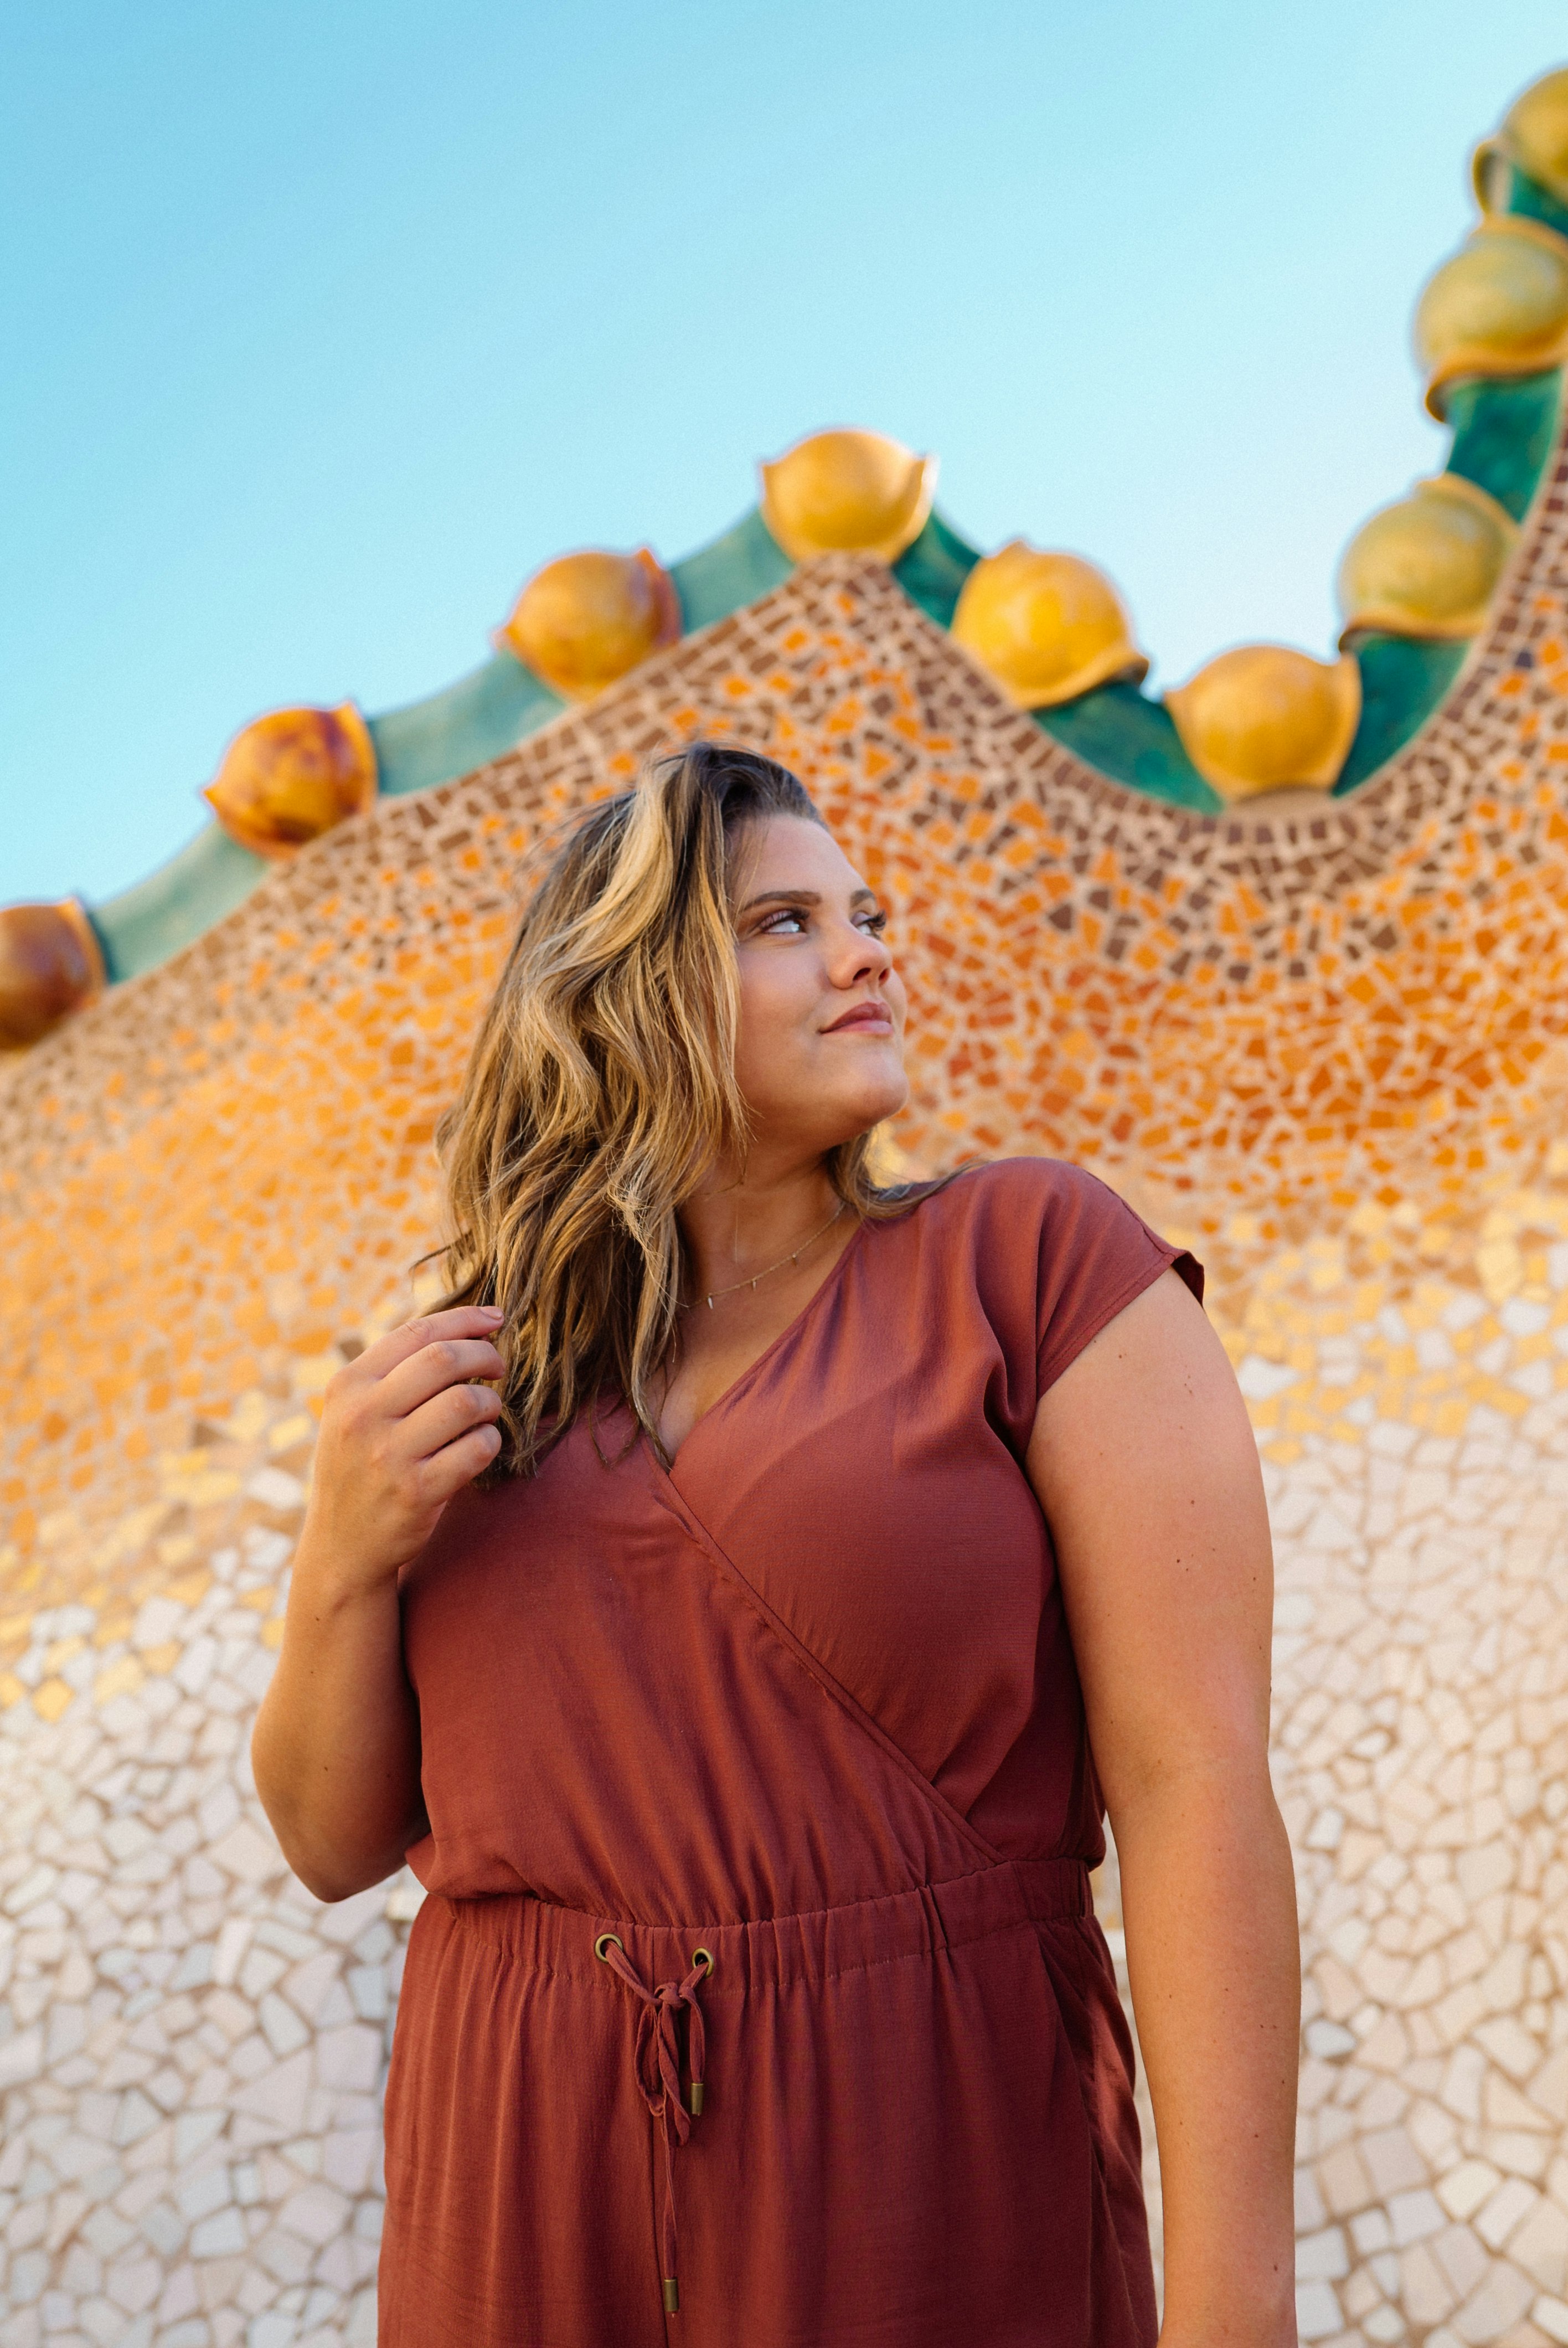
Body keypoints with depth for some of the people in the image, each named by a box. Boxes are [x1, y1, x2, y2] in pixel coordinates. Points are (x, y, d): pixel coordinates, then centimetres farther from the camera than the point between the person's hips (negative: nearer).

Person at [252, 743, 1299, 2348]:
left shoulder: (1037, 1258, -6)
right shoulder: (488, 1380, 5)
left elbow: (1197, 1779, -12)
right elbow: (337, 1842, 8)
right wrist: (344, 1565, -11)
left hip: (936, 2201, -3)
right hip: (521, 2212, 3)